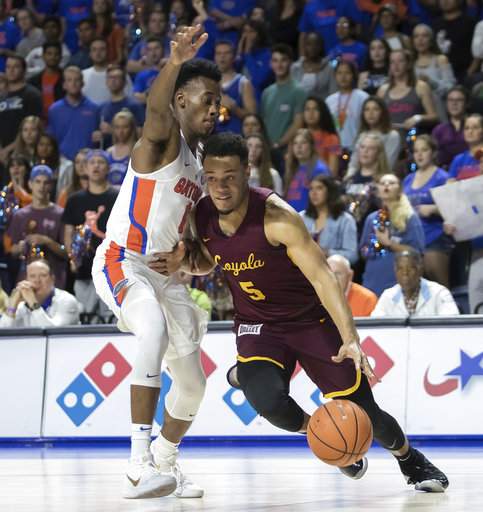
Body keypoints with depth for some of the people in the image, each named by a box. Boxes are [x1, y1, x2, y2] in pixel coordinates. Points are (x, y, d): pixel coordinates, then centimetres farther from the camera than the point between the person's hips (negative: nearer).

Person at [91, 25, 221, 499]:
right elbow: (156, 109, -36)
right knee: (155, 331, -38)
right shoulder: (165, 138, -10)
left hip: (166, 272, 9)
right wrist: (175, 62, -56)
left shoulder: (201, 160, 15)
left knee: (191, 385, 14)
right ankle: (139, 465, -43)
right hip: (121, 260, -9)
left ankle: (164, 464, 41)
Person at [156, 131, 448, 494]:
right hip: (258, 325, 3)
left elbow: (322, 277, -31)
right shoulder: (202, 216, -11)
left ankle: (412, 461, 33)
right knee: (267, 400, -29)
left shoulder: (276, 216, -28)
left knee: (361, 411, -1)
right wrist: (184, 262, -11)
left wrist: (350, 339, -42)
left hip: (312, 319, -3)